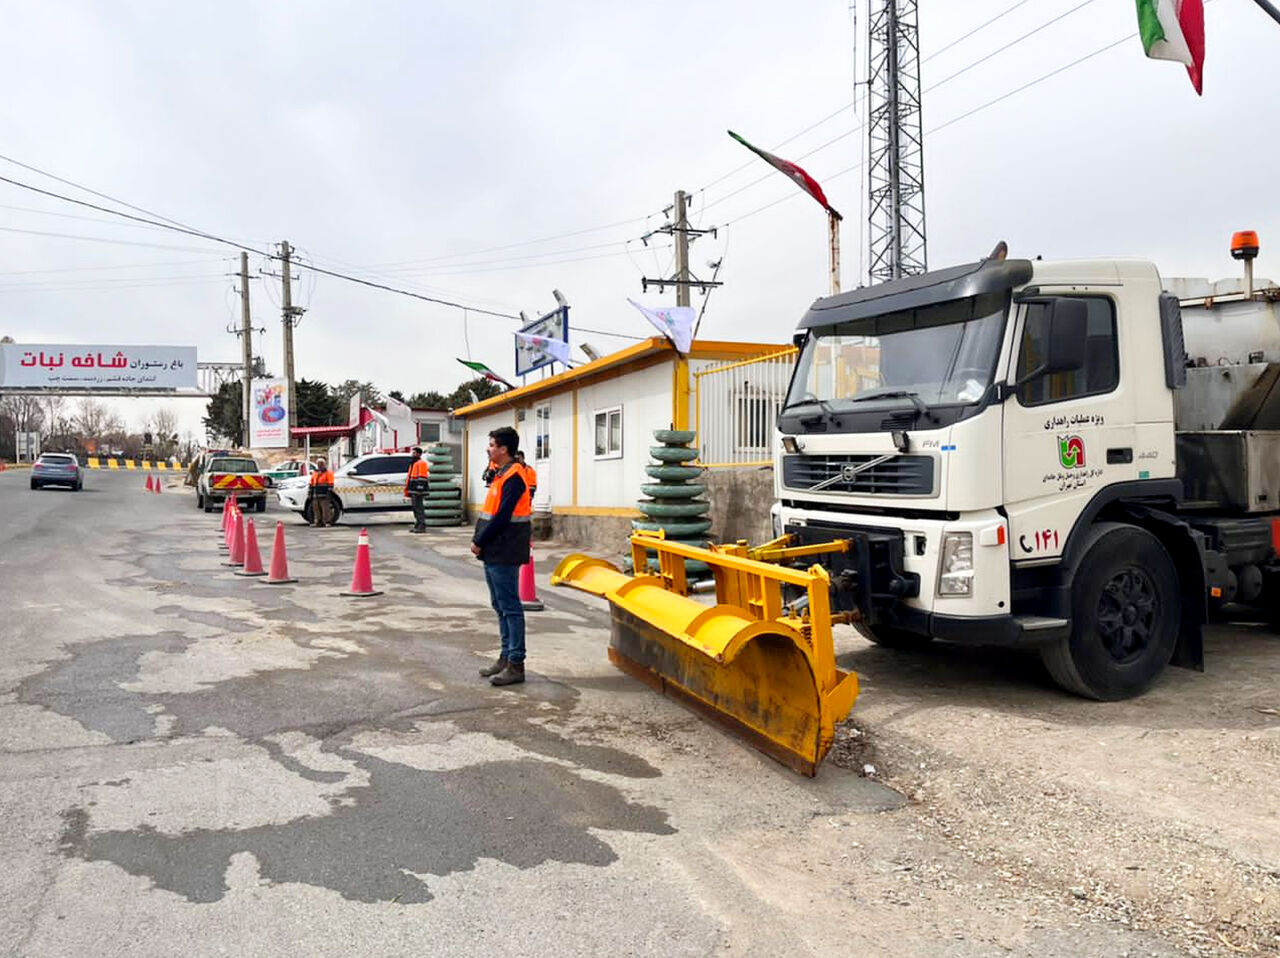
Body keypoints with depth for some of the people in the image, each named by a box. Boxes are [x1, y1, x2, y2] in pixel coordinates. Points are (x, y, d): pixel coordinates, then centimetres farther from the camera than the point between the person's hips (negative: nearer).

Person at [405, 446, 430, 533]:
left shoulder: (422, 463, -9)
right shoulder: (414, 464, 22)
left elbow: (422, 477, -18)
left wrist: (419, 488, -24)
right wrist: (408, 489, 23)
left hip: (418, 490, -10)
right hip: (413, 491, 10)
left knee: (419, 508, -11)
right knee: (415, 508, 11)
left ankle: (422, 527, -11)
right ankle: (417, 526, 15)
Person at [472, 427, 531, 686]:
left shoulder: (513, 477, -16)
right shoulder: (502, 474, 16)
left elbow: (502, 517, -21)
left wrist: (479, 542, -14)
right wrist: (479, 541, 8)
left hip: (504, 555, -10)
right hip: (494, 553, 10)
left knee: (510, 607, -5)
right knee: (500, 606, 15)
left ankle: (516, 665, 1)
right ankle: (506, 657, 25)